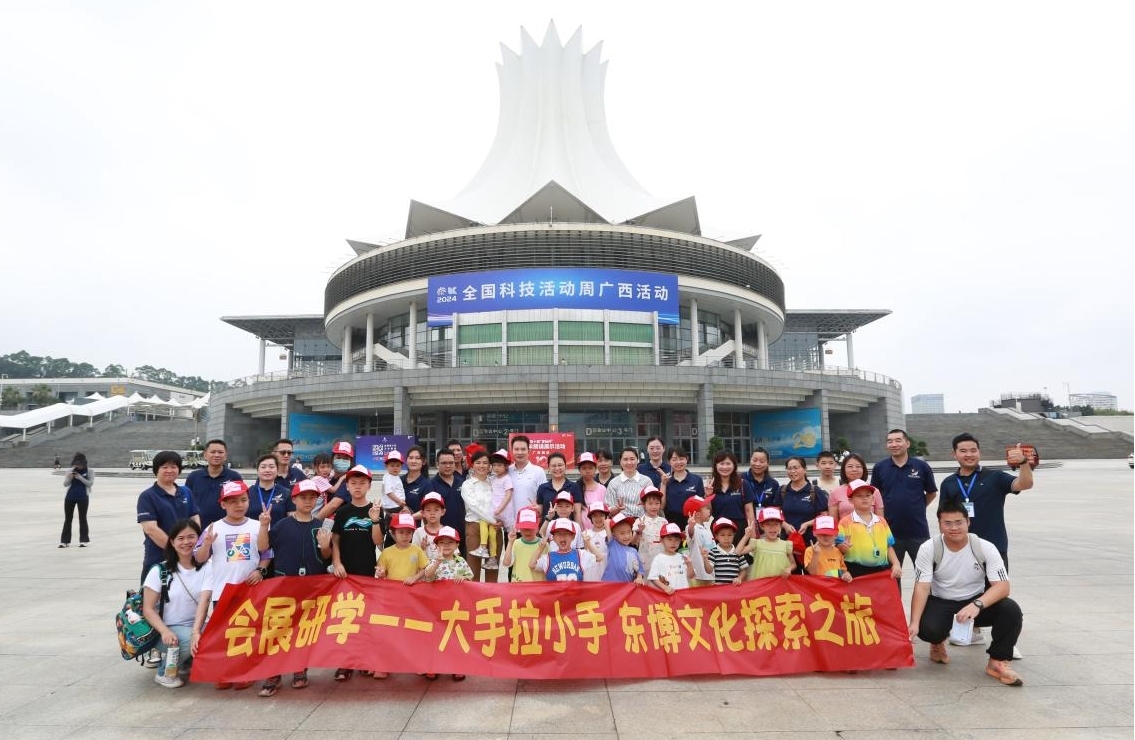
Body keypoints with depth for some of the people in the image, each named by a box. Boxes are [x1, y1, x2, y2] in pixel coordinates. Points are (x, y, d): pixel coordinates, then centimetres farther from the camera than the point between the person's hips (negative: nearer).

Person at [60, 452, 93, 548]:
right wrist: (70, 478, -16)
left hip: (83, 497, -3)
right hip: (70, 497, 3)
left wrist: (80, 477, -19)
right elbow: (65, 484, 4)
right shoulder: (70, 471, 6)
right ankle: (65, 541, 12)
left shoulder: (89, 471, -1)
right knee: (68, 519, 6)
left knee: (82, 518, 3)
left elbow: (90, 483, -9)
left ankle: (84, 540, 10)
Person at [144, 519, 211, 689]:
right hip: (168, 630, -2)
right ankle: (164, 672, -1)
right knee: (188, 640, -32)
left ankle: (186, 664, 6)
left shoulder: (206, 569, -4)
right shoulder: (160, 571, -6)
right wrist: (165, 631, -25)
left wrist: (197, 632, -33)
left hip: (196, 626, 2)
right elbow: (148, 609, -7)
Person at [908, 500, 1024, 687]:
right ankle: (938, 643, 11)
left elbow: (1002, 586, -20)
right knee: (927, 628, -31)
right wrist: (914, 623, -31)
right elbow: (921, 588, -18)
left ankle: (998, 662, -7)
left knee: (1011, 610, -28)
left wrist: (977, 605, -40)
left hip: (977, 602, 1)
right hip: (941, 603, -1)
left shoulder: (985, 548, -13)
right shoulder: (928, 549, -15)